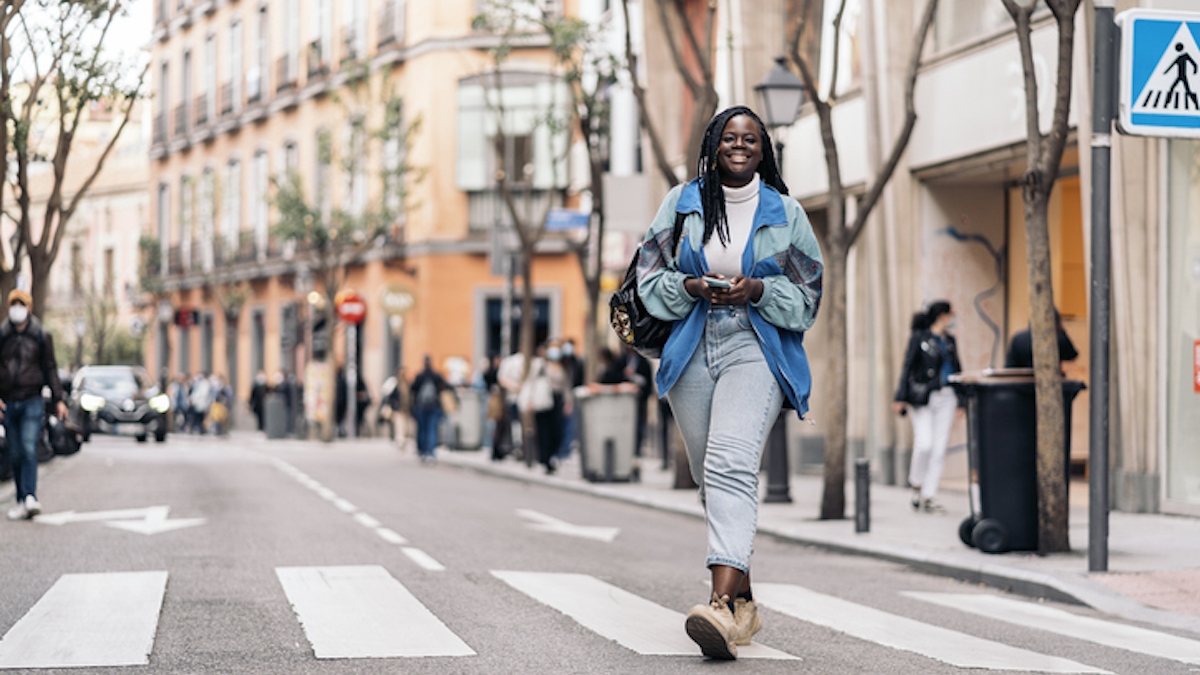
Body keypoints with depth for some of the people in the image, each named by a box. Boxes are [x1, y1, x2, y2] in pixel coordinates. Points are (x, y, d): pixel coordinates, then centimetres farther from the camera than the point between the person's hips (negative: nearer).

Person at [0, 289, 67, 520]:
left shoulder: (41, 337, 5)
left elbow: (50, 369, 9)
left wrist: (58, 400, 5)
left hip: (32, 403, -2)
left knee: (29, 449, -17)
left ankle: (29, 498, -25)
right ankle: (22, 501, 8)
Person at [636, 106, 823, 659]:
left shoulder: (785, 214, 6)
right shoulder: (681, 203, 9)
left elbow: (807, 296, 6)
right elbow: (650, 277, 7)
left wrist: (757, 290, -13)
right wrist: (691, 287, -13)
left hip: (758, 349, -4)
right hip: (691, 352, 4)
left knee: (731, 464, -24)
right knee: (710, 478, 9)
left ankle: (722, 604, -36)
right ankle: (743, 601, 25)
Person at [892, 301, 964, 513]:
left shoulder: (949, 341, 16)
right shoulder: (919, 337, -1)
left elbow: (957, 370, 21)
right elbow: (907, 367, -5)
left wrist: (962, 401, 17)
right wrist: (901, 398, -12)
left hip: (946, 398, 5)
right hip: (923, 398, -5)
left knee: (939, 449, -2)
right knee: (925, 444, -16)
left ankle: (928, 496, 2)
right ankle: (916, 485, 8)